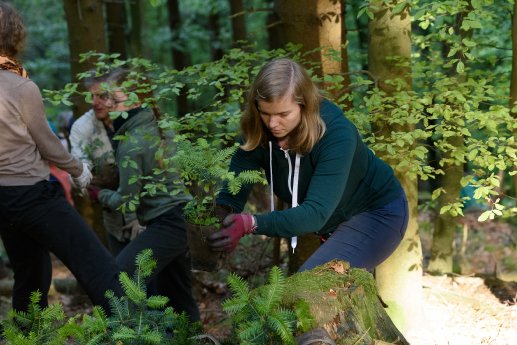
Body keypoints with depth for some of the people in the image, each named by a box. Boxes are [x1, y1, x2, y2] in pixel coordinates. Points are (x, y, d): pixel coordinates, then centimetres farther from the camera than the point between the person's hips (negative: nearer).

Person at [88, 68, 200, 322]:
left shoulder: (132, 143, -16)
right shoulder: (159, 128, 8)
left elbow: (125, 200, -12)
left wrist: (99, 195, 6)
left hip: (164, 225, -9)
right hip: (179, 219, 9)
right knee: (177, 295, 17)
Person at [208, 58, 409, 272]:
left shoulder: (336, 134, -34)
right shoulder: (257, 134, -19)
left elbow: (316, 213, -42)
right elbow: (231, 195, -22)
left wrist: (250, 224, -56)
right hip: (332, 223, 6)